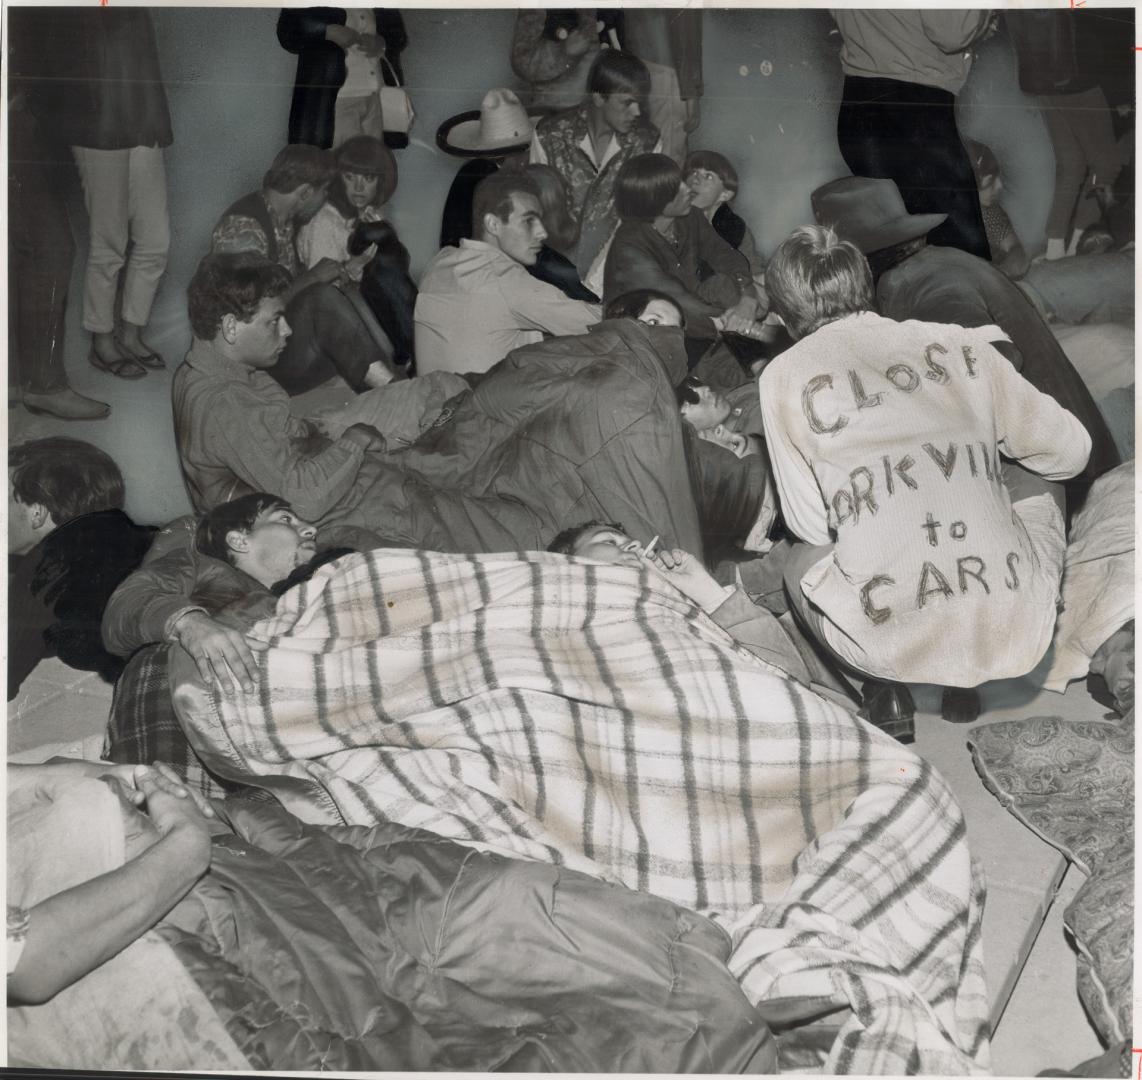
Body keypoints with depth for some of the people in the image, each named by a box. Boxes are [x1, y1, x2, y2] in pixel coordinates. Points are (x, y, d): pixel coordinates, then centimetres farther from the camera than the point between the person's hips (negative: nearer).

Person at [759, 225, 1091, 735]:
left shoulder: (784, 377, 3)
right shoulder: (958, 344, 8)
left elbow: (810, 525, 5)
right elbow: (1070, 450, 15)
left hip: (894, 646, 0)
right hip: (1017, 633, 1)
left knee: (802, 558, 33)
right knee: (1036, 487, 32)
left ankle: (887, 690, 11)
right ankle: (966, 681, 18)